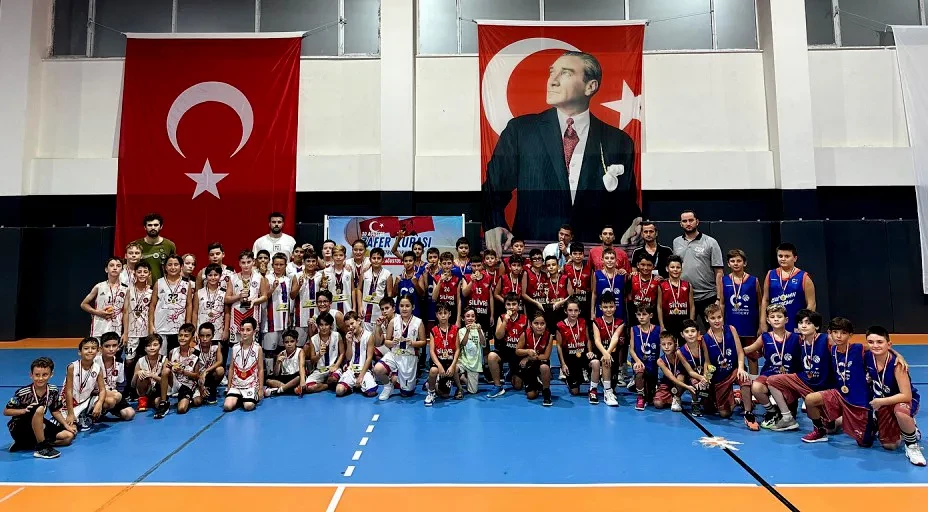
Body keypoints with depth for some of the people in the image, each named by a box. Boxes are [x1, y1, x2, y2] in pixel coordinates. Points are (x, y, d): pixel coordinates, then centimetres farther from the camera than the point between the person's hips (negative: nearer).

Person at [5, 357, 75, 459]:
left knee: (69, 436, -10)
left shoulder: (53, 391, -8)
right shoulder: (22, 393, -19)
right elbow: (6, 411, -9)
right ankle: (42, 448, -27)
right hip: (18, 428, -6)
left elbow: (55, 411, 5)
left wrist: (67, 425, -3)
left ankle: (25, 445, -6)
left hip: (39, 425, 6)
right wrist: (24, 410, -27)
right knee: (39, 409, -35)